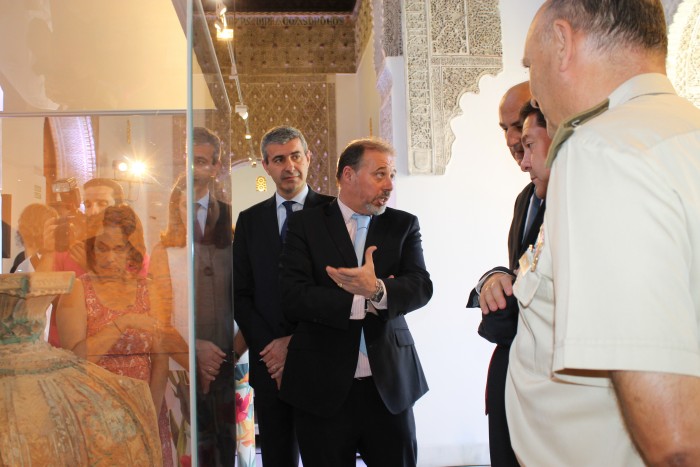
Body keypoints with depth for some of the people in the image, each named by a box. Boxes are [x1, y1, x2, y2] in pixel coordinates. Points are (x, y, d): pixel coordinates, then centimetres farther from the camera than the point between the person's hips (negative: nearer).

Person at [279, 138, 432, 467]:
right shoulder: (305, 224, 0)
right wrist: (361, 302, -13)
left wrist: (378, 290, -25)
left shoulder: (403, 225, 7)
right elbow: (293, 296, -10)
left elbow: (421, 286, -7)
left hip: (390, 384, 2)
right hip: (323, 386, -1)